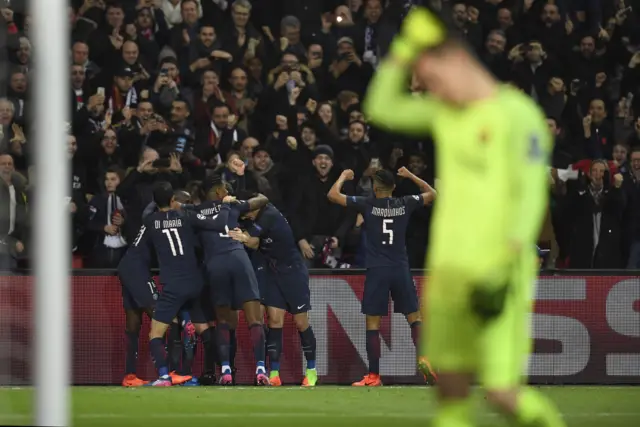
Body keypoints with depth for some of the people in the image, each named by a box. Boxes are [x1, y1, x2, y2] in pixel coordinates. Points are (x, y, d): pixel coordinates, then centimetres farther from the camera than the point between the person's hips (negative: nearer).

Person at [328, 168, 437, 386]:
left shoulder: (367, 205, -3)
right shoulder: (404, 204, 4)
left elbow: (333, 195, -3)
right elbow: (432, 194, 22)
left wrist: (343, 176, 14)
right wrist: (410, 175, 28)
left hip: (377, 270, -2)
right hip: (401, 270, 2)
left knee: (373, 323, 1)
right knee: (414, 317, 10)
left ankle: (373, 376, -1)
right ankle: (423, 357, -13)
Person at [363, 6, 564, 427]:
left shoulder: (517, 113, -8)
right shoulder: (444, 111, 14)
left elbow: (532, 195, -13)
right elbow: (382, 108, 21)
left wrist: (506, 266, -21)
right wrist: (404, 49, 11)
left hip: (498, 271, -7)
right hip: (448, 267, 7)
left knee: (503, 392, -11)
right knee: (451, 388, 6)